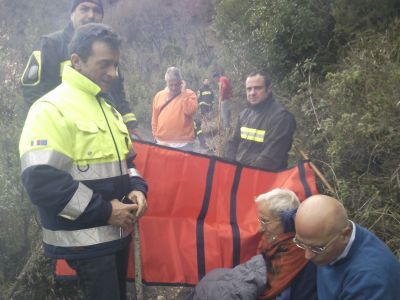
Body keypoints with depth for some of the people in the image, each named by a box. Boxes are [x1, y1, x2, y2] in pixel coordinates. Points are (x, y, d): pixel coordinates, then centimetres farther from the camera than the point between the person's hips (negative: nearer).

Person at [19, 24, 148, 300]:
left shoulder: (108, 108, 13)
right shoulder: (51, 109, -15)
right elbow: (40, 180, -23)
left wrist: (137, 189, -1)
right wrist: (103, 211, -20)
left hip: (117, 232, 8)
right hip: (85, 240, -8)